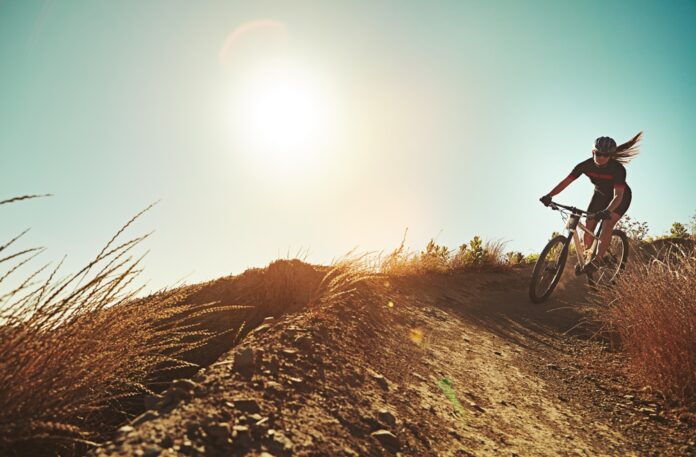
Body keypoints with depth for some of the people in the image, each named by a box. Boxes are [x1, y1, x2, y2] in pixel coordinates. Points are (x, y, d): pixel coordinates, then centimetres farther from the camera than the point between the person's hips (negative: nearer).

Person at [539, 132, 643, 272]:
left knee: (607, 225, -24)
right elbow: (566, 181, -27)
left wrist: (607, 211, -61)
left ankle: (597, 260, -25)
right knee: (588, 225, -8)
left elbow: (618, 195, -43)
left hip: (621, 198, -4)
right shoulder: (585, 165, -24)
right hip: (600, 195, 4)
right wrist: (549, 195, -41)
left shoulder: (618, 169, -34)